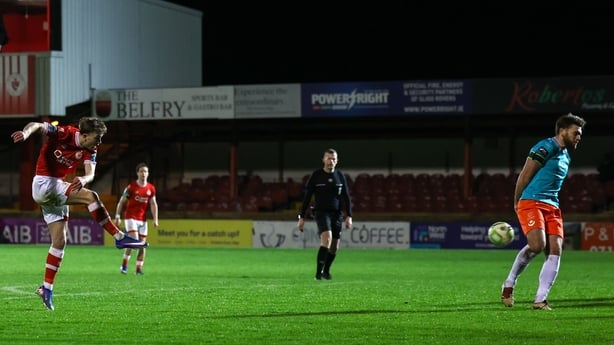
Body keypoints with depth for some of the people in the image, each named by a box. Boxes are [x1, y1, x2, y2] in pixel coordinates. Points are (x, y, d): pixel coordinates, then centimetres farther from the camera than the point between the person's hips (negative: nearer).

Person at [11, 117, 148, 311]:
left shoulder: (89, 151, 3)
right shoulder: (63, 134, -13)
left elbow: (90, 173, -12)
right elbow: (37, 126, -25)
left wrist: (83, 179, -37)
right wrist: (26, 132, -48)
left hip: (57, 190, 8)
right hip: (44, 184, -8)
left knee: (59, 242, 4)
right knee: (90, 196, -23)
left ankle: (47, 288, 9)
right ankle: (119, 238, -18)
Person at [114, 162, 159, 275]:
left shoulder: (151, 188, 5)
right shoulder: (131, 187, -7)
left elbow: (153, 204, 7)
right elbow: (121, 202, -3)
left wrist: (155, 219, -3)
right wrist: (118, 216, -10)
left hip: (143, 219, 4)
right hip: (131, 218, -4)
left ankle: (139, 268, 11)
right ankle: (124, 264, -7)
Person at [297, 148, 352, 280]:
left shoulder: (340, 176, 7)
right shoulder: (316, 176, -2)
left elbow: (346, 197, 9)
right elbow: (306, 197, 0)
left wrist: (349, 216, -1)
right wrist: (301, 217, -2)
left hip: (336, 214, 4)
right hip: (321, 212, -4)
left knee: (334, 247, 5)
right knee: (327, 238, -27)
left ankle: (326, 271, 29)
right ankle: (318, 272, -25)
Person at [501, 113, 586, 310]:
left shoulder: (565, 156, 21)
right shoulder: (547, 147, -8)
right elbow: (525, 175, -7)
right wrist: (516, 203, 0)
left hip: (552, 206, 8)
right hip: (531, 203, -8)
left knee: (555, 249, -8)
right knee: (537, 244, -25)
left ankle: (540, 300, -8)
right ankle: (509, 284, -4)